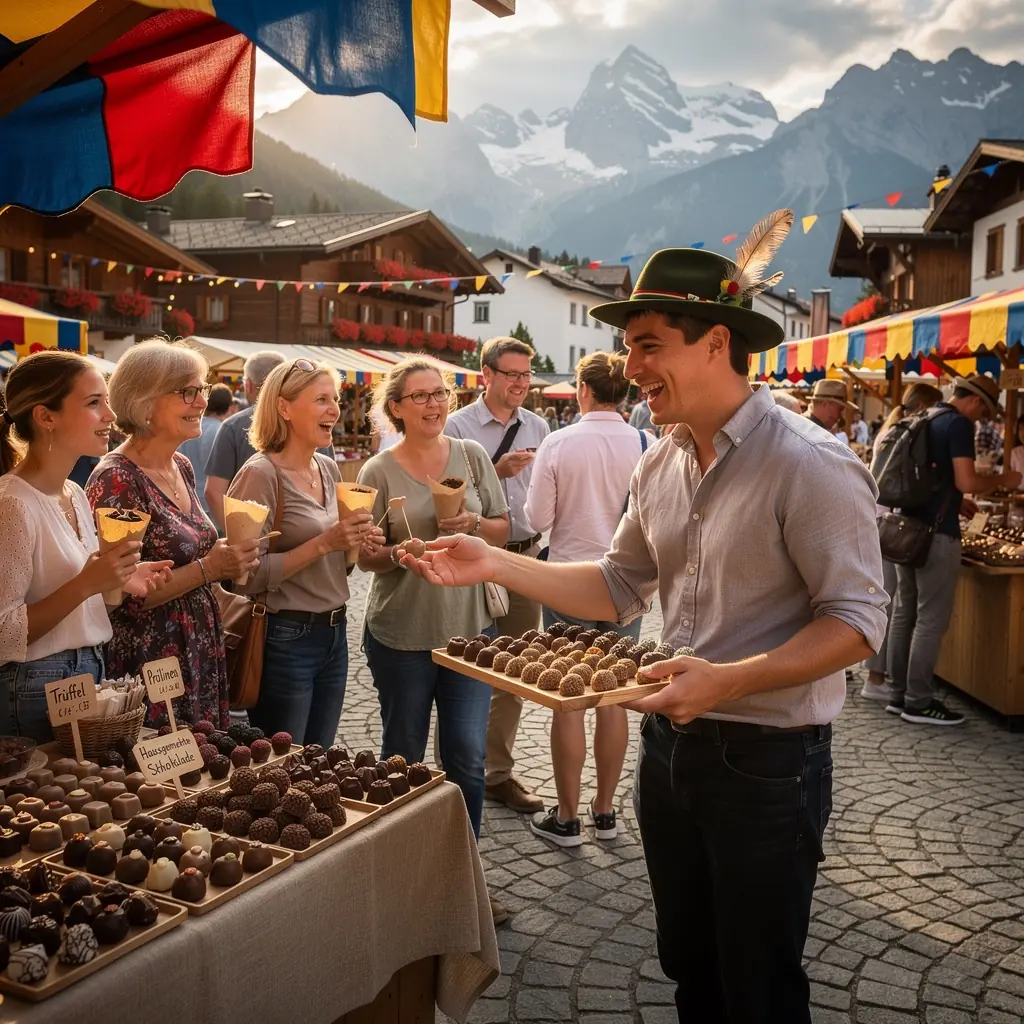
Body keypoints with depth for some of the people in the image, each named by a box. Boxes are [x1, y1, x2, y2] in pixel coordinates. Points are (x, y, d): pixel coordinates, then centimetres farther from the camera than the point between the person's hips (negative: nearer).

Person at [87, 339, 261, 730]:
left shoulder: (182, 467, 6)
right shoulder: (115, 480, -18)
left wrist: (228, 555, 3)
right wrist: (208, 568, -21)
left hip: (200, 653, 8)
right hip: (146, 663, -8)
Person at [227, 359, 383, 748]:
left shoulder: (328, 468, 8)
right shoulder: (261, 473, -15)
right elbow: (249, 575, -20)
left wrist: (357, 543, 0)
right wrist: (324, 543, -24)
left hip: (334, 633, 7)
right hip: (285, 639, -7)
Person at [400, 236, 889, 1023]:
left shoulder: (810, 464, -19)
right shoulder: (661, 464, 4)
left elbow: (858, 619, -19)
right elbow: (620, 587, 10)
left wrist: (730, 679, -31)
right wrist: (494, 564, 0)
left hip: (767, 759, -6)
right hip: (672, 743, 7)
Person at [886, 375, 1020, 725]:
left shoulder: (925, 420, 16)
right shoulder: (959, 424, -11)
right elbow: (966, 482, -19)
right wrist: (1003, 480, -2)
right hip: (936, 531, -9)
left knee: (904, 613, 11)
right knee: (931, 619, -4)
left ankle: (900, 694, 16)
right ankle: (918, 702, 0)